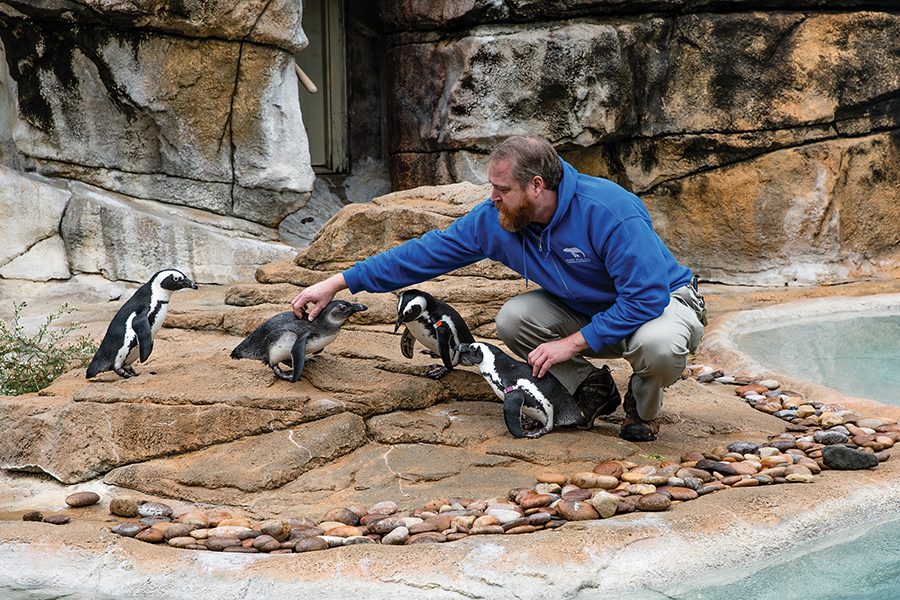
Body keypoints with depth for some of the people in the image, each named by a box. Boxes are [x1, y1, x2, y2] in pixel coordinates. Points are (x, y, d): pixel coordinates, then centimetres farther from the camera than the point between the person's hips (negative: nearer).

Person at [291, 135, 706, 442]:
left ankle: (642, 408, -3)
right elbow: (429, 252, -10)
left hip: (662, 300, -5)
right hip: (586, 308, 5)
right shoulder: (496, 219, -14)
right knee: (513, 318, -18)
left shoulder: (611, 212, -33)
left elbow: (645, 297, -34)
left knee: (657, 345, -39)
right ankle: (590, 388, 3)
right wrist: (338, 283, -12)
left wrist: (571, 343, -31)